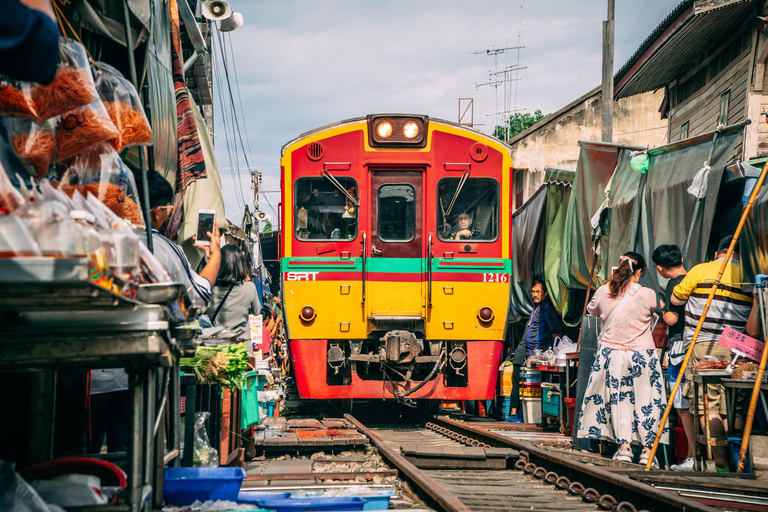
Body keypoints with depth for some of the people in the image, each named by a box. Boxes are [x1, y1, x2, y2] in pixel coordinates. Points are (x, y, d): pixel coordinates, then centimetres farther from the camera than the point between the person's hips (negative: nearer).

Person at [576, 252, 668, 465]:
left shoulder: (603, 292, -4)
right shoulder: (647, 295, -10)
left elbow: (591, 309, 15)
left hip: (611, 353, 2)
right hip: (642, 354, -2)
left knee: (618, 399, 11)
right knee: (646, 400, 7)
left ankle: (624, 447, 6)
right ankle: (647, 450, 7)